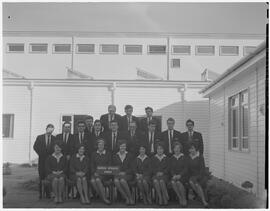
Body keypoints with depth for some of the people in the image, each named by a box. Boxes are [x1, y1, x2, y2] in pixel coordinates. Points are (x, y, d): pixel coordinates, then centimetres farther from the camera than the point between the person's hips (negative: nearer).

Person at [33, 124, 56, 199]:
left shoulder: (54, 138, 8)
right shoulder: (39, 137, 6)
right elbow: (35, 147, 6)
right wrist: (40, 154, -1)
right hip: (42, 159, 0)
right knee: (41, 176, 0)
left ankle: (48, 193, 2)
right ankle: (41, 193, 4)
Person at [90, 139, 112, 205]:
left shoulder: (108, 154, 8)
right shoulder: (94, 154, 15)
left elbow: (109, 165, 2)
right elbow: (92, 165, 10)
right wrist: (94, 172, -9)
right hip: (96, 173, 3)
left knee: (98, 179, -34)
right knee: (93, 180, -31)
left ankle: (103, 197, -24)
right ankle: (103, 197, -23)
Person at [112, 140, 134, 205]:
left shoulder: (129, 155, 8)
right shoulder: (115, 156, 13)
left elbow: (131, 168, 3)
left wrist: (124, 172, -13)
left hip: (127, 174, -2)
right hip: (118, 174, 2)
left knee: (122, 180, -37)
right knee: (116, 181, -35)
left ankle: (130, 198, -23)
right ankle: (126, 198, -27)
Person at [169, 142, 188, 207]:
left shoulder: (183, 157, 6)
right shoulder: (171, 158, 14)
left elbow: (185, 169, -1)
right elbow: (171, 169, 8)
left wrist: (180, 175, -16)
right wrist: (174, 175, -12)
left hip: (183, 176, -2)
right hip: (174, 176, 2)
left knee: (178, 182, -34)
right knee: (173, 182, -31)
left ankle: (184, 199, -20)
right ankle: (180, 198, -19)